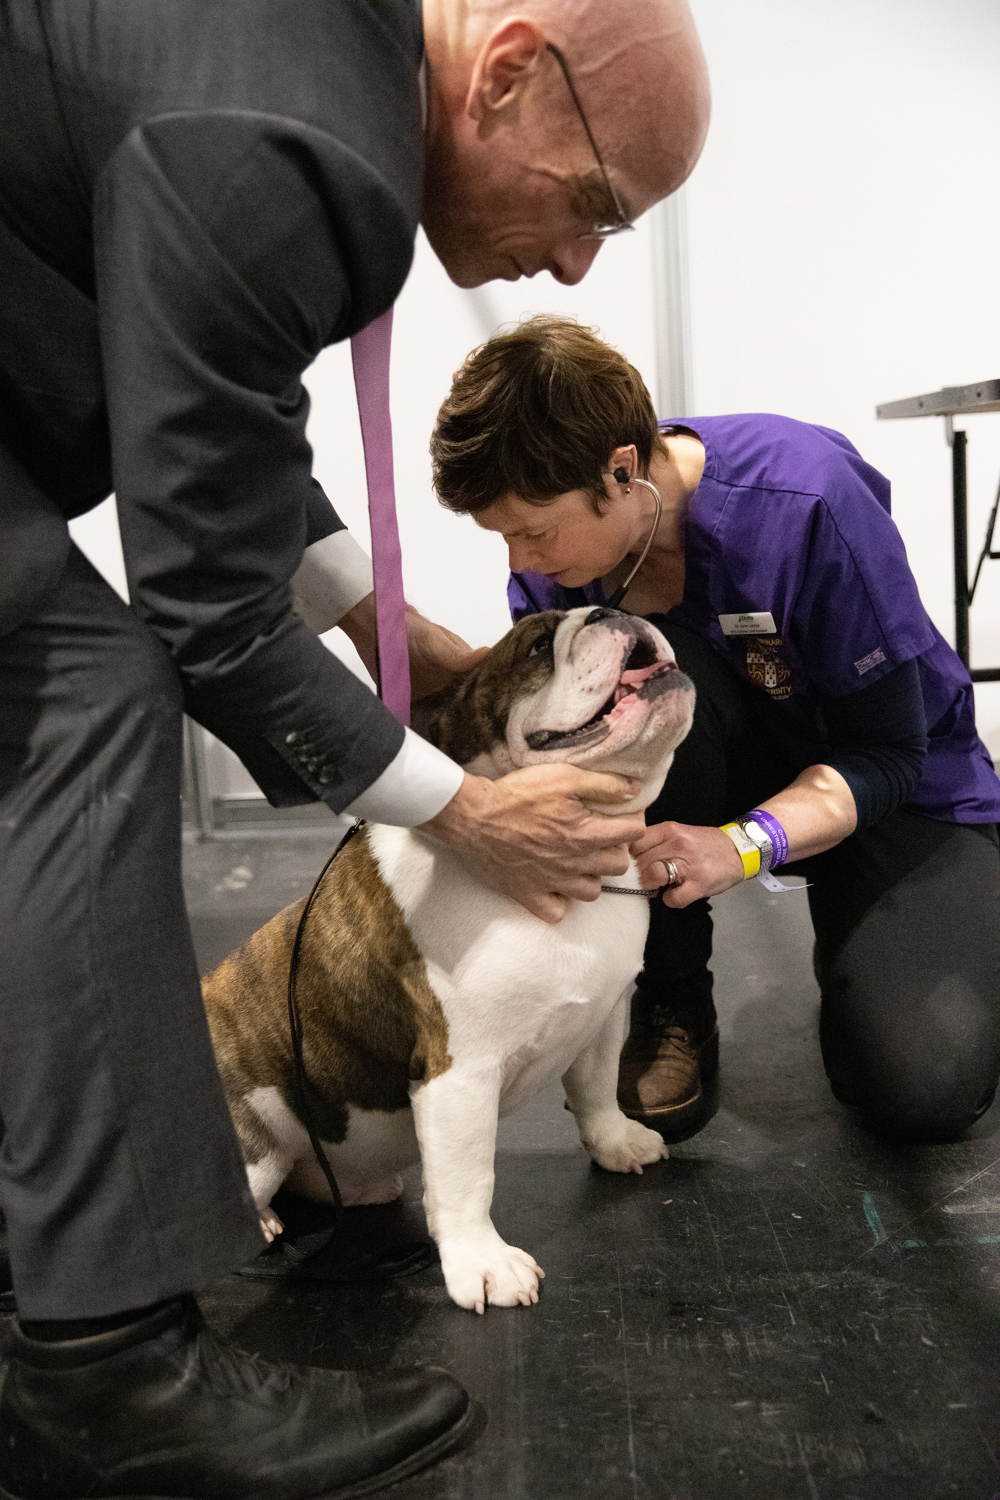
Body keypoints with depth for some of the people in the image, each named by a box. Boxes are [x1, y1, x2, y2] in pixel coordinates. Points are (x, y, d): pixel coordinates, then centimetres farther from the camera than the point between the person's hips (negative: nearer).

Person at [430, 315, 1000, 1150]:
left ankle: (853, 944, 14)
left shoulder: (809, 503, -30)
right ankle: (673, 1004, -13)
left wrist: (743, 844, -39)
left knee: (922, 1089, -24)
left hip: (894, 790, -3)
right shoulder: (560, 539, -16)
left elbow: (888, 752, -24)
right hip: (730, 767, 3)